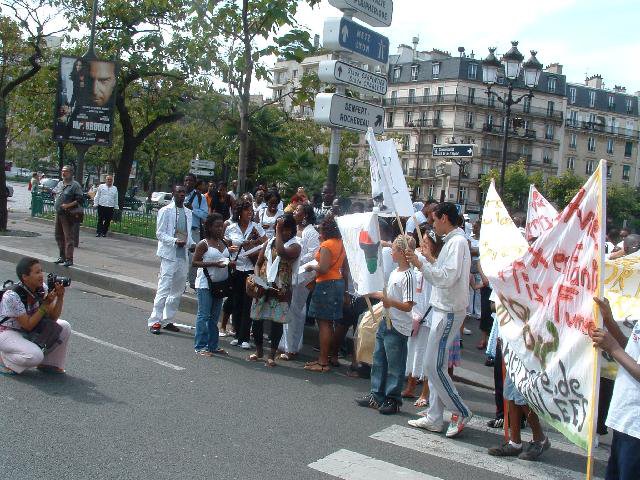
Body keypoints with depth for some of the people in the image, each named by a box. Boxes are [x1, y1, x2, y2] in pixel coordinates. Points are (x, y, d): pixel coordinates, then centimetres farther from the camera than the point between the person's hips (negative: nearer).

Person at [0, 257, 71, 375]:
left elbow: (53, 318, -8)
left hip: (30, 330, 7)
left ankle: (49, 364, 6)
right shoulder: (13, 296, -29)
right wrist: (46, 304, -31)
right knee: (35, 355, -31)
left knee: (65, 327, -11)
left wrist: (60, 297, -23)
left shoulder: (42, 289, -11)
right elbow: (28, 326, -26)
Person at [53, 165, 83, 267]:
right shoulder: (60, 184, 15)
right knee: (59, 236, 15)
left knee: (69, 237, -8)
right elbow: (55, 193, 31)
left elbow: (79, 200, -15)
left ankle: (69, 259, -5)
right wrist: (57, 203, 14)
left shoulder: (75, 185, -9)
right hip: (58, 213, 9)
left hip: (68, 215, -8)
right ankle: (62, 256, 26)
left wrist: (68, 205, -22)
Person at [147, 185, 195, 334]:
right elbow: (160, 233, -8)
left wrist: (191, 244, 0)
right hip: (169, 255, -6)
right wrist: (175, 241, -21)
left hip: (183, 255, 6)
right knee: (164, 289, -8)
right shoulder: (165, 211, -4)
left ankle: (168, 320, 22)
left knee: (177, 291, 11)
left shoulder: (188, 212, 13)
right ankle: (155, 321, 0)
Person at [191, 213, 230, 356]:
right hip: (205, 284, -7)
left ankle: (212, 345, 20)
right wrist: (214, 264, -22)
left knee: (214, 316, 12)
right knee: (203, 315, -3)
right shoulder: (203, 244, -9)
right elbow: (195, 262, -12)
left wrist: (230, 263, 1)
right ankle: (200, 346, 3)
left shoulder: (224, 243, 10)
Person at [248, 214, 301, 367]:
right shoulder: (269, 242, 11)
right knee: (257, 318, 8)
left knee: (277, 321, -2)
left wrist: (279, 231, -19)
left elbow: (282, 252, -28)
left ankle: (272, 355, 10)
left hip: (281, 289, -5)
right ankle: (259, 351, 26)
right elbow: (258, 263, 16)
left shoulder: (295, 245, -5)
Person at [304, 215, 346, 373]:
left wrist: (311, 267, -6)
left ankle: (323, 362, -1)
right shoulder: (340, 243, 10)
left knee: (323, 323, -5)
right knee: (328, 323, 14)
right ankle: (323, 358, 21)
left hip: (326, 284, -9)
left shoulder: (326, 245, -15)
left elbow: (323, 268, -21)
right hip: (338, 282, 9)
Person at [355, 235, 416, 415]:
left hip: (397, 327, -10)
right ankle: (377, 396, 27)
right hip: (386, 322, 10)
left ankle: (393, 400, 15)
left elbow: (408, 306, -23)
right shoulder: (395, 272, 10)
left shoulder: (408, 276, -19)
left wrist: (386, 299, -23)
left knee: (395, 366, 3)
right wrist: (379, 294, 8)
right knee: (378, 361, 16)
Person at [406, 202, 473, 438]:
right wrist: (431, 258, 17)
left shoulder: (457, 242, -16)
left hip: (449, 312, -10)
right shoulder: (452, 241, 15)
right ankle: (434, 418, 18)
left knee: (434, 366, -7)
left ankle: (461, 412, 7)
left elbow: (447, 277, -24)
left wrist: (421, 264, -21)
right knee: (434, 365, 11)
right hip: (443, 309, 10)